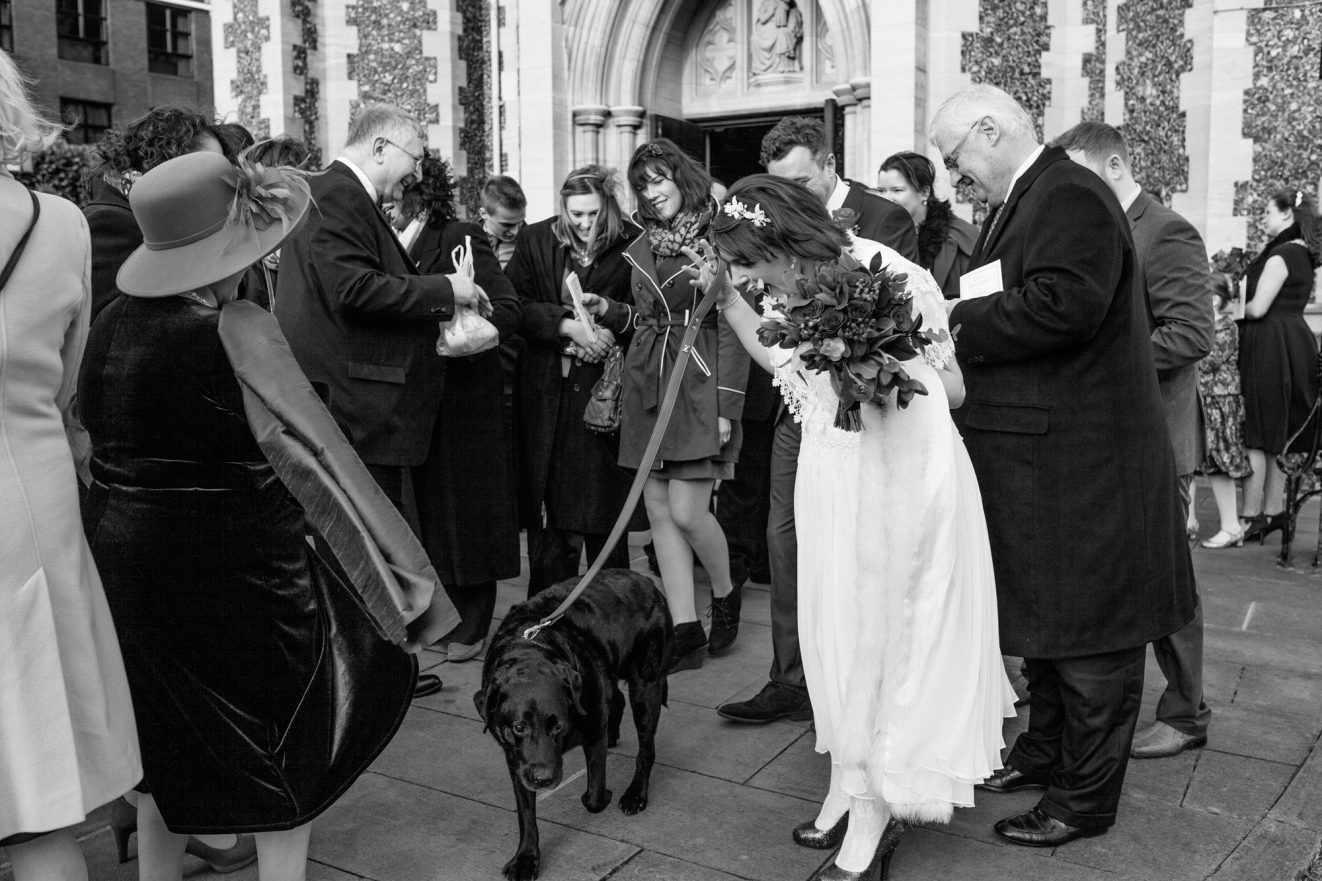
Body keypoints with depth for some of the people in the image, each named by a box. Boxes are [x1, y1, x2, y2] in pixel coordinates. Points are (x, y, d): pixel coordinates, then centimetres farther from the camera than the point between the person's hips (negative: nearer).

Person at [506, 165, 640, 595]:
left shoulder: (632, 246, 0)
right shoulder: (535, 240, 6)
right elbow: (514, 306, -1)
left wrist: (612, 319, -19)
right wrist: (567, 326, -14)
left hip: (604, 392, -2)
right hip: (544, 394, 2)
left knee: (604, 508, 1)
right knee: (546, 512, 5)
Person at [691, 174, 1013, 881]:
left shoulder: (890, 277, -17)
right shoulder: (791, 291, 1)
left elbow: (951, 387, -9)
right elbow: (780, 360, 20)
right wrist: (725, 299, 9)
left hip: (897, 476, -6)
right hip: (831, 477, 6)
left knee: (880, 630, 2)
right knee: (836, 629, 12)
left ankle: (872, 814, 17)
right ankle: (848, 783, 29)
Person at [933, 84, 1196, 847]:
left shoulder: (1071, 197, -16)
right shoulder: (1023, 202, 15)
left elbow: (1062, 304, -28)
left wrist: (957, 320, -20)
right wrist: (953, 313, -4)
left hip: (1080, 460, -10)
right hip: (1040, 451, 10)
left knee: (1086, 625, 3)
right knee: (1044, 614, 21)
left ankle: (1087, 797, 17)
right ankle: (1048, 748, 38)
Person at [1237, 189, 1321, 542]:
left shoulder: (1280, 254, -13)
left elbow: (1258, 308, -17)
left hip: (1270, 345, -9)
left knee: (1255, 434, -6)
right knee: (1278, 433, 13)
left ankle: (1251, 516, -5)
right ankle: (1273, 510, 18)